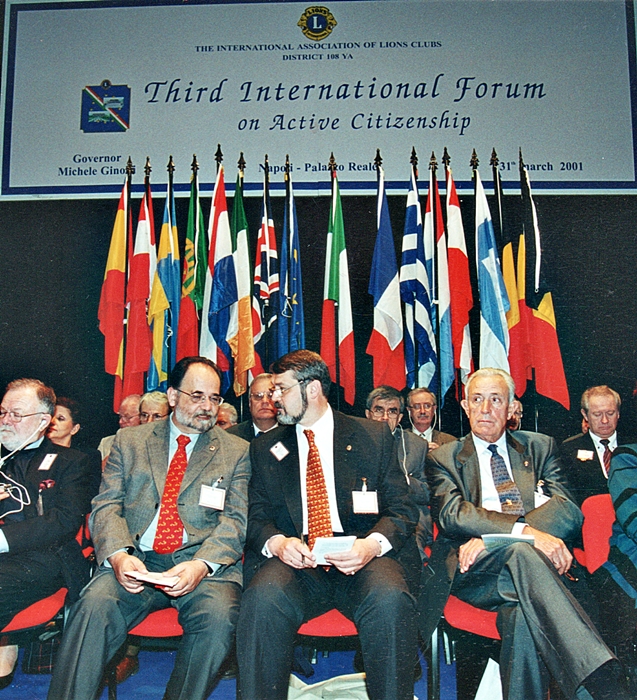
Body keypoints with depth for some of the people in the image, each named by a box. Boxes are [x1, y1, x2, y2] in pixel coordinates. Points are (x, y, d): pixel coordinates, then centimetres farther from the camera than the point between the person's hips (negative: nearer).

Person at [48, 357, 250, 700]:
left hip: (204, 562, 0)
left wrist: (202, 565, -17)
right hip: (136, 559, 1)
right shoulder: (129, 441, 14)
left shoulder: (236, 452, 10)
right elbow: (106, 506, 7)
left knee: (219, 615, -29)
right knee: (93, 607, -28)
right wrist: (119, 554, -14)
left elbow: (236, 520, 2)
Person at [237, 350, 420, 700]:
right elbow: (256, 517, 11)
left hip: (362, 561, -1)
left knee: (390, 599, -32)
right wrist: (277, 542, -13)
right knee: (263, 598, -31)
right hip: (294, 562, 1)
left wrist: (373, 543, -16)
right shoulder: (265, 449, 16)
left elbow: (401, 509, 5)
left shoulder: (374, 436, 9)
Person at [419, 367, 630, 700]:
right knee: (522, 553, -36)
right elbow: (452, 514, -6)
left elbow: (567, 510, 1)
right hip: (471, 573, -1)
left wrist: (491, 539, -16)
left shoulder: (540, 447, 19)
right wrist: (524, 532, -26)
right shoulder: (444, 458, 15)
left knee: (524, 615, -36)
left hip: (537, 563, 1)